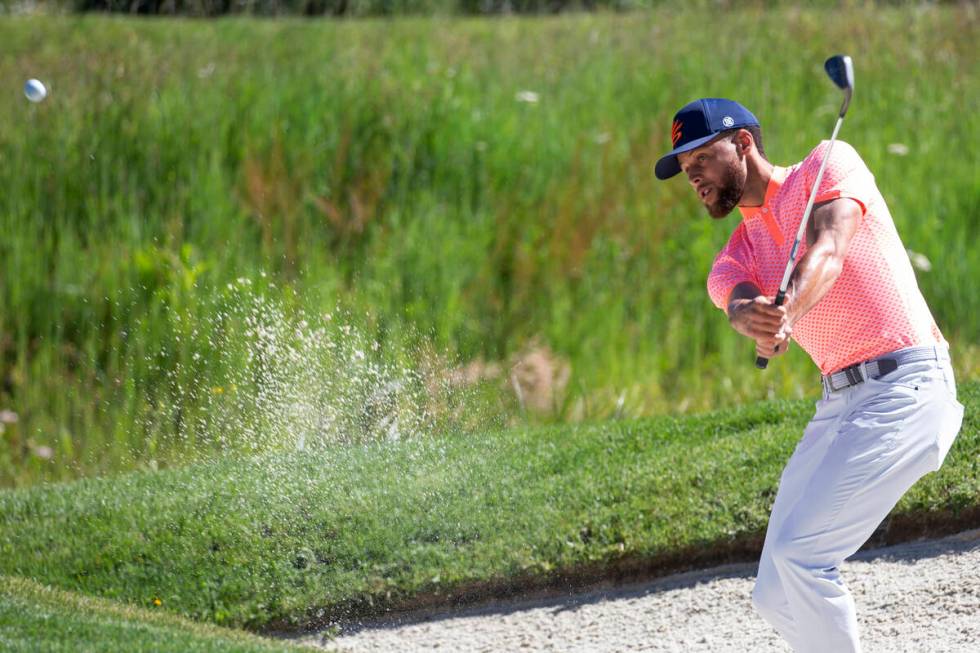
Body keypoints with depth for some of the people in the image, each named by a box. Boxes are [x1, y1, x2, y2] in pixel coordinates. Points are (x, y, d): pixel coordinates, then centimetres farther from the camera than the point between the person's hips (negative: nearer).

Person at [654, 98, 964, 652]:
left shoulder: (828, 165, 2)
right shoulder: (735, 258, 15)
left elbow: (828, 251, -17)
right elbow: (738, 300, -9)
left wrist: (788, 313, -38)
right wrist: (753, 318, -35)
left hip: (906, 385, -8)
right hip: (839, 402, 8)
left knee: (798, 553, -19)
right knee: (776, 597, 4)